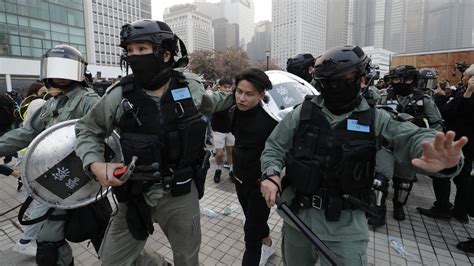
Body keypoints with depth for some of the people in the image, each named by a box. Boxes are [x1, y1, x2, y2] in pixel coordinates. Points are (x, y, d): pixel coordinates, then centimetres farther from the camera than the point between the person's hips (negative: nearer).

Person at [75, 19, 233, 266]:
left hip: (182, 193, 1)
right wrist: (95, 165, -14)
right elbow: (87, 130, 3)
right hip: (137, 195, 0)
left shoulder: (190, 88, -6)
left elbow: (211, 102, 17)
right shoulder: (119, 95, -11)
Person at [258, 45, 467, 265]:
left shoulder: (375, 119, -4)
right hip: (297, 215, 2)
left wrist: (438, 153, -40)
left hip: (345, 225, -1)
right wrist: (272, 174, -20)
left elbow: (411, 137, -17)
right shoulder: (302, 114, -5)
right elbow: (274, 147, -1)